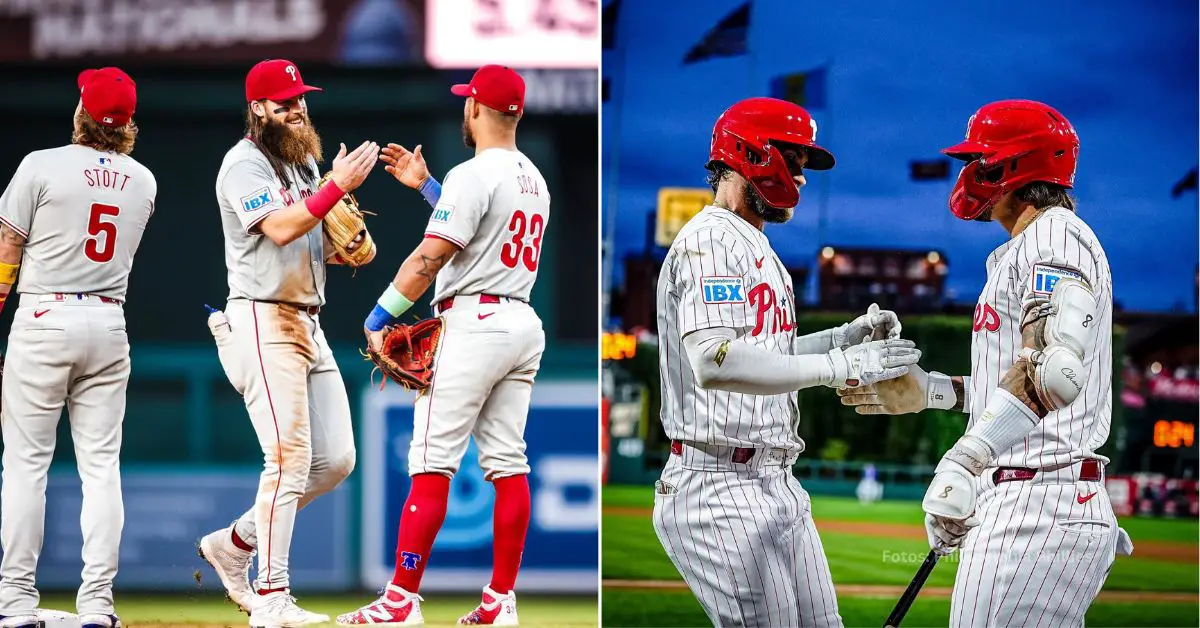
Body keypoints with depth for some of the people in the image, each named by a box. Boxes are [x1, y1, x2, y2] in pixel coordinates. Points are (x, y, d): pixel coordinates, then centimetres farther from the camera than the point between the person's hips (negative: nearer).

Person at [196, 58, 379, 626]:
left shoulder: (305, 163, 19)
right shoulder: (245, 164, -8)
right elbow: (281, 228, -23)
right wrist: (338, 187, -30)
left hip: (308, 324, 9)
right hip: (262, 321, -9)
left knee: (335, 459, 5)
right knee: (289, 457, -14)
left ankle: (236, 541, 20)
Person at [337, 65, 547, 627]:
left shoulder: (474, 174, -12)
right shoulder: (534, 179, 14)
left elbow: (429, 259, -17)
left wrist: (378, 317, -13)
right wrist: (425, 186, 30)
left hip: (473, 323, -9)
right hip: (524, 325, 9)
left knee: (432, 464, -7)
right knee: (508, 464, 8)